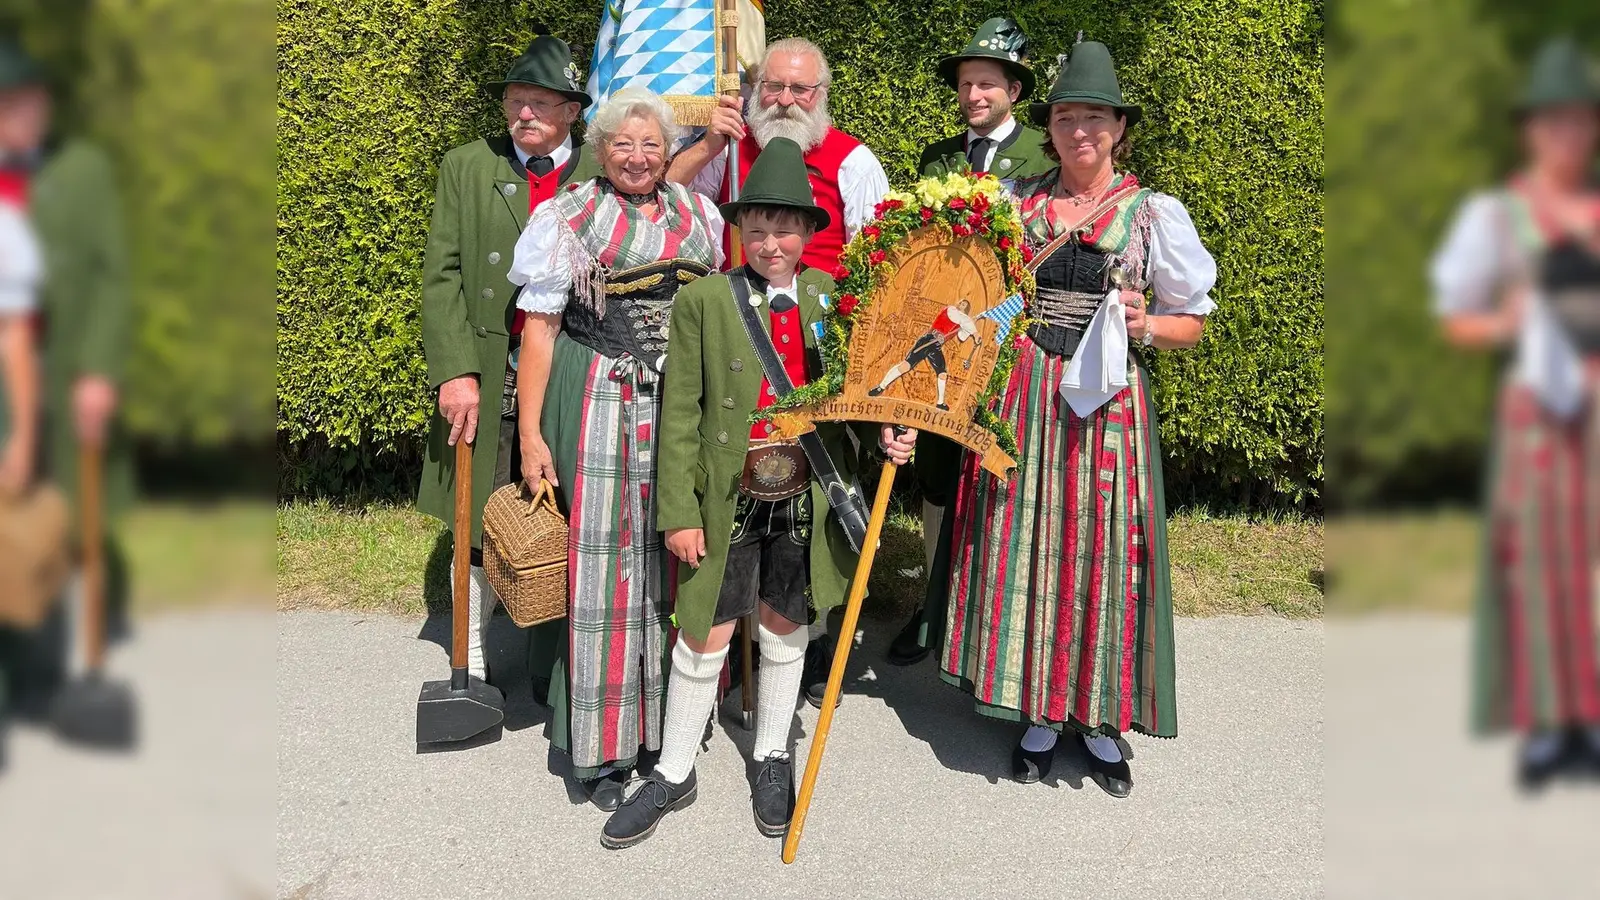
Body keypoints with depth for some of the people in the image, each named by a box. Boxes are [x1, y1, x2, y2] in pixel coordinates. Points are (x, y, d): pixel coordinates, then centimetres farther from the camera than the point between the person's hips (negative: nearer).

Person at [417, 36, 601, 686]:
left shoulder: (606, 176, 5)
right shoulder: (466, 168, 7)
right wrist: (456, 372, -9)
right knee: (480, 529, 6)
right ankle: (472, 664, 20)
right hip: (486, 382, 1)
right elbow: (442, 277, 1)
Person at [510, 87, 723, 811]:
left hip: (683, 408, 4)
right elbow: (540, 328, -3)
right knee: (602, 562, -3)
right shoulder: (570, 217, 0)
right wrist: (531, 434, -9)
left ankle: (669, 724, 22)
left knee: (674, 561, 7)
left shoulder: (699, 216, 11)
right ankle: (602, 749, 6)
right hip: (598, 407, -3)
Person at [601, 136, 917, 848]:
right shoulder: (704, 301, -7)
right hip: (727, 500, -2)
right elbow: (680, 413, -6)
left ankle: (773, 760, 36)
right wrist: (679, 512, -9)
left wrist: (888, 435, -11)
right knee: (703, 637, 6)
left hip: (805, 500, 2)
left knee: (784, 629, 17)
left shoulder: (830, 300, 0)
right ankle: (673, 775, 25)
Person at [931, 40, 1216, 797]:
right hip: (1021, 394, 2)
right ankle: (1038, 713, 16)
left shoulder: (1153, 214, 1)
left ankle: (1100, 720, 15)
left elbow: (1194, 322, 5)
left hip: (1105, 401, -2)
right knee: (1023, 546, 3)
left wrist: (1146, 327, -14)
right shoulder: (1016, 201, 7)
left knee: (1101, 551, 1)